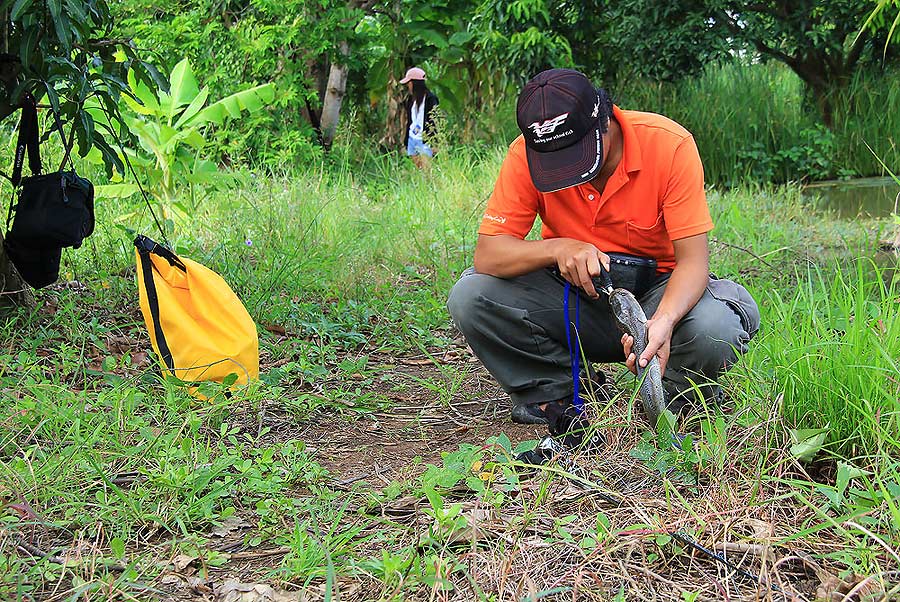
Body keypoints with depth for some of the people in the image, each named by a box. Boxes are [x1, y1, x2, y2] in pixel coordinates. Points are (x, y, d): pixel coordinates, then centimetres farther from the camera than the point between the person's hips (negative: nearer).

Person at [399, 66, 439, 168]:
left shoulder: (430, 99, -7)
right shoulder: (411, 99, 15)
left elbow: (434, 122, -9)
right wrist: (405, 143, 20)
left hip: (425, 141, -7)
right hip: (412, 140, 7)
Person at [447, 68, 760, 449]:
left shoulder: (669, 144, -21)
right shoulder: (525, 155, -16)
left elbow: (693, 260, -22)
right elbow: (487, 254, -18)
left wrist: (663, 322, -42)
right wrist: (558, 248, -37)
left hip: (655, 291, -2)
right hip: (573, 295, 2)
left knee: (716, 329, -35)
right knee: (470, 297, -23)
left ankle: (676, 401, 2)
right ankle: (561, 396, 0)